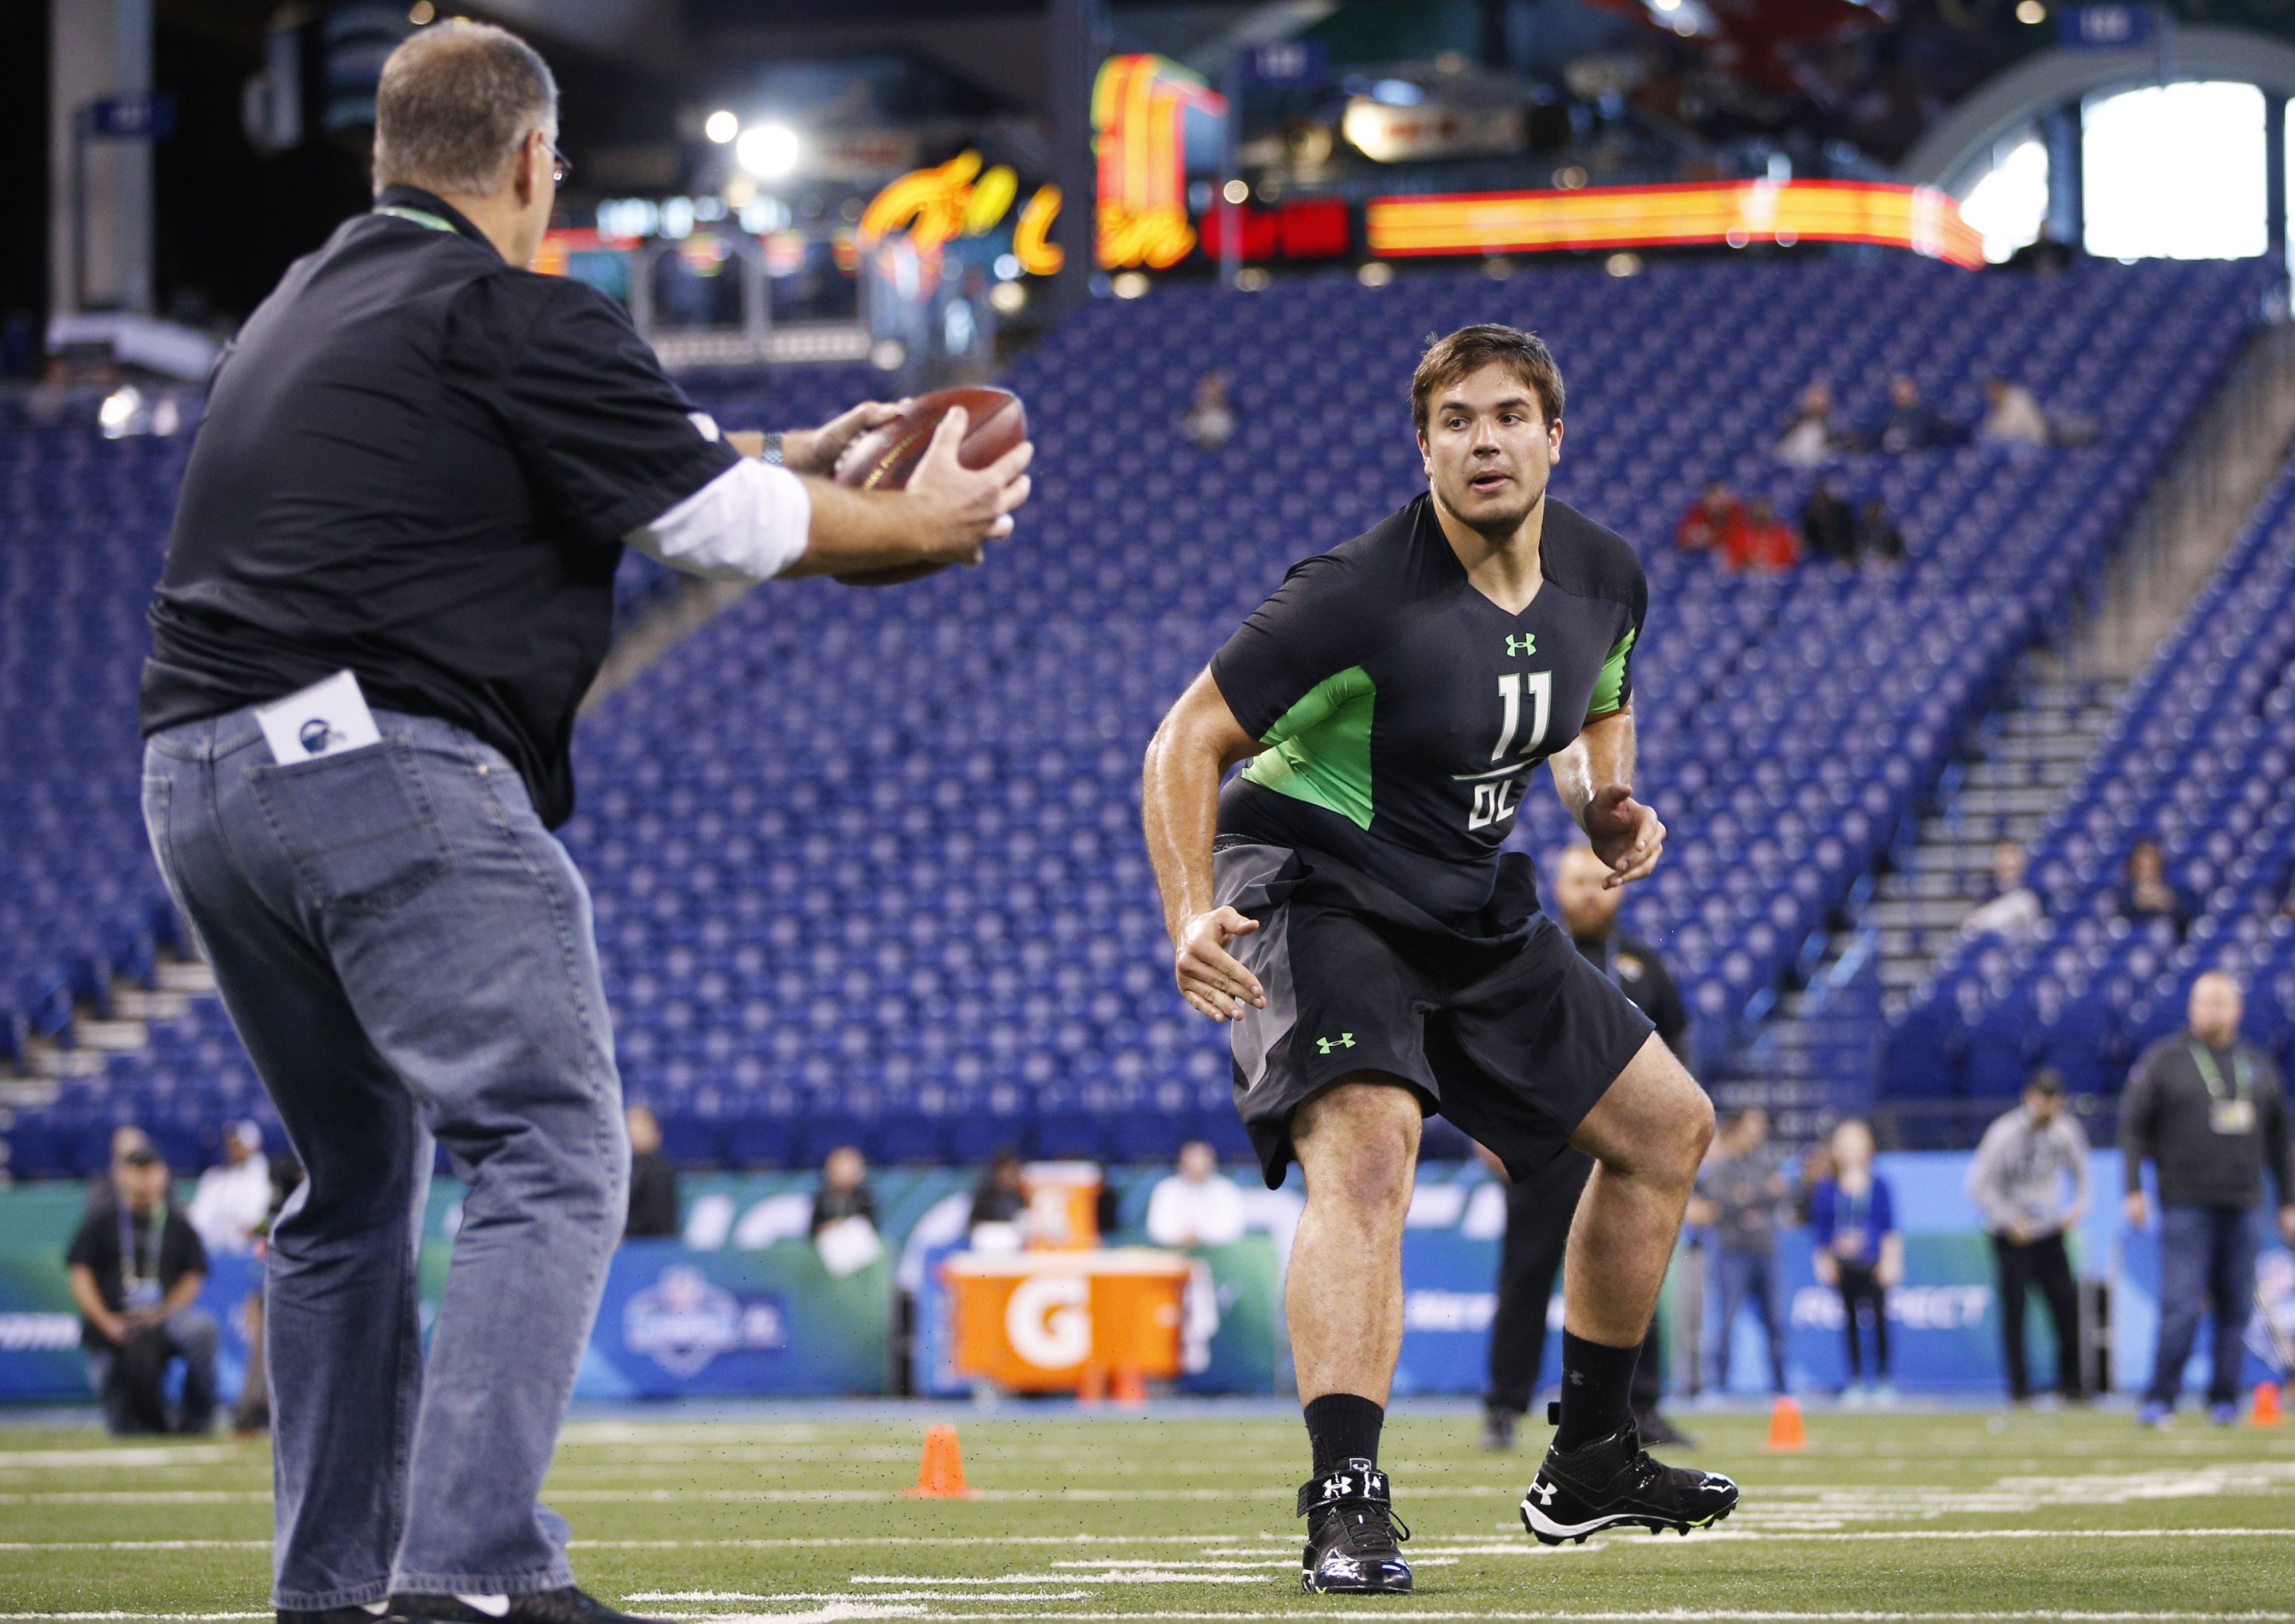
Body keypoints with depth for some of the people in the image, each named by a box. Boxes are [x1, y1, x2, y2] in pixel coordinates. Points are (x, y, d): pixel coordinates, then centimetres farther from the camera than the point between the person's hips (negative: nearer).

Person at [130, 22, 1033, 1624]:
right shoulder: (514, 318, -5)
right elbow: (735, 525, -1)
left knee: (358, 1181, 20)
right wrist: (928, 523, 15)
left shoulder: (302, 308, 22)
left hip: (195, 780, 9)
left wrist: (779, 465, 33)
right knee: (553, 1157, -10)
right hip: (380, 770, -9)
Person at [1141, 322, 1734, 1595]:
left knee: (1667, 1124, 11)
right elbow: (1189, 740, -20)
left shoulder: (1604, 578, -3)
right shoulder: (1360, 594, -24)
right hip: (1312, 885, -8)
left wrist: (1606, 807, -1)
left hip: (1476, 907, 8)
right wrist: (1191, 917, -32)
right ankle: (1345, 1502, -36)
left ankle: (1587, 1462, 25)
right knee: (1367, 1144, -32)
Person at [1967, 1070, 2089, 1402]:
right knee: (2015, 1307, -7)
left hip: (2049, 1231, 4)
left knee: (2067, 1302, -3)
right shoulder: (2005, 1134, -13)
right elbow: (1980, 1185, -10)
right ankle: (2019, 1387, -2)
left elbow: (2080, 1171, 20)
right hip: (2012, 1235, -4)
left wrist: (2077, 1206, 5)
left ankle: (2071, 1383, 5)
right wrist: (2011, 1221, -13)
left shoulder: (2065, 1131, 1)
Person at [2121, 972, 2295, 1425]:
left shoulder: (2258, 1066, 16)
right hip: (2185, 1205, -4)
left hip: (2243, 1208, 4)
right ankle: (2159, 1400, -9)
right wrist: (2134, 1189, -8)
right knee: (2182, 1307, -11)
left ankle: (2224, 1400, 10)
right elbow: (2133, 1127, 2)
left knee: (2235, 1310, 3)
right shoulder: (2163, 1061, 4)